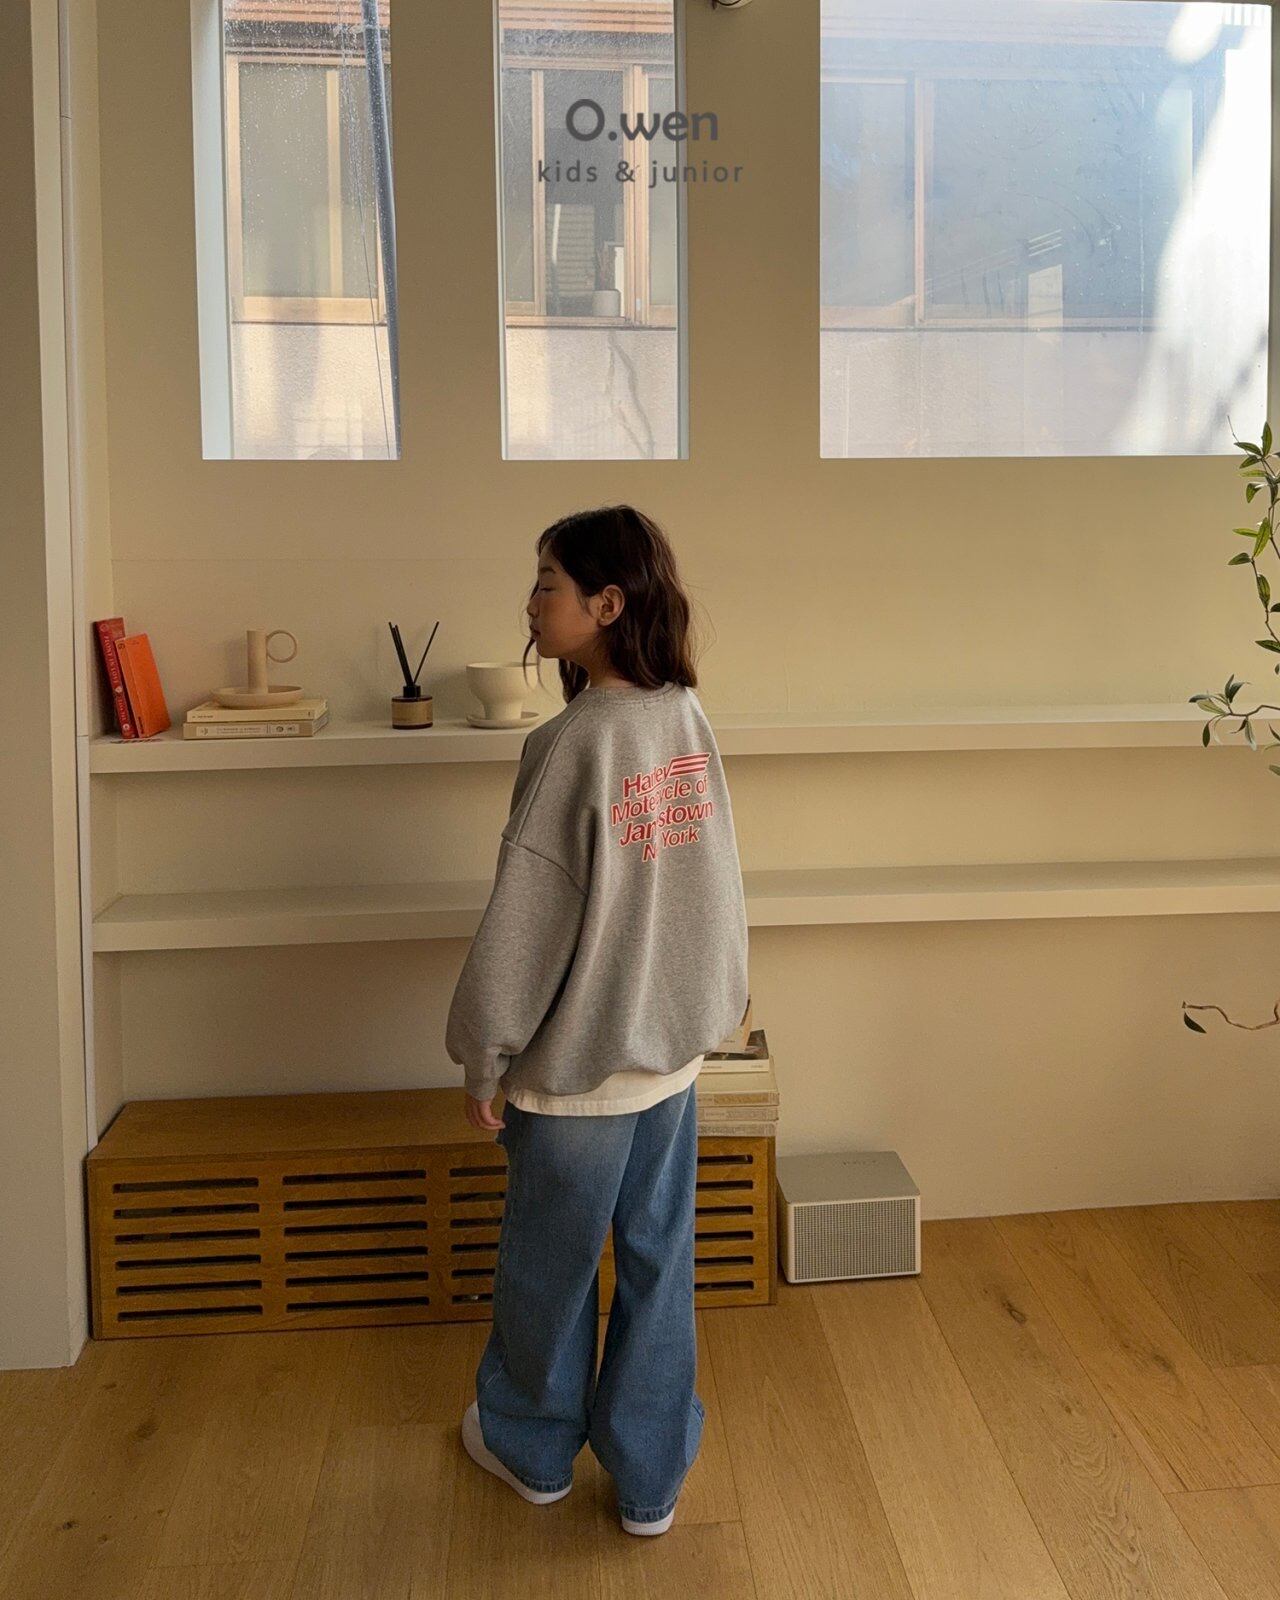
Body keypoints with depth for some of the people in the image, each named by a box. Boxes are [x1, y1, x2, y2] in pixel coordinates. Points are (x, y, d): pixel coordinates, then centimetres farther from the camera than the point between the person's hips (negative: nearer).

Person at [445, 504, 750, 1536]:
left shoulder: (573, 744, -23)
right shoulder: (688, 720, -3)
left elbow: (525, 922, -19)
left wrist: (484, 1057, -8)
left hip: (581, 1062, -6)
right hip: (674, 1050, 6)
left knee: (551, 1268, 16)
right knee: (659, 1264, 16)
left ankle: (534, 1448, 39)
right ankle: (651, 1479, 31)